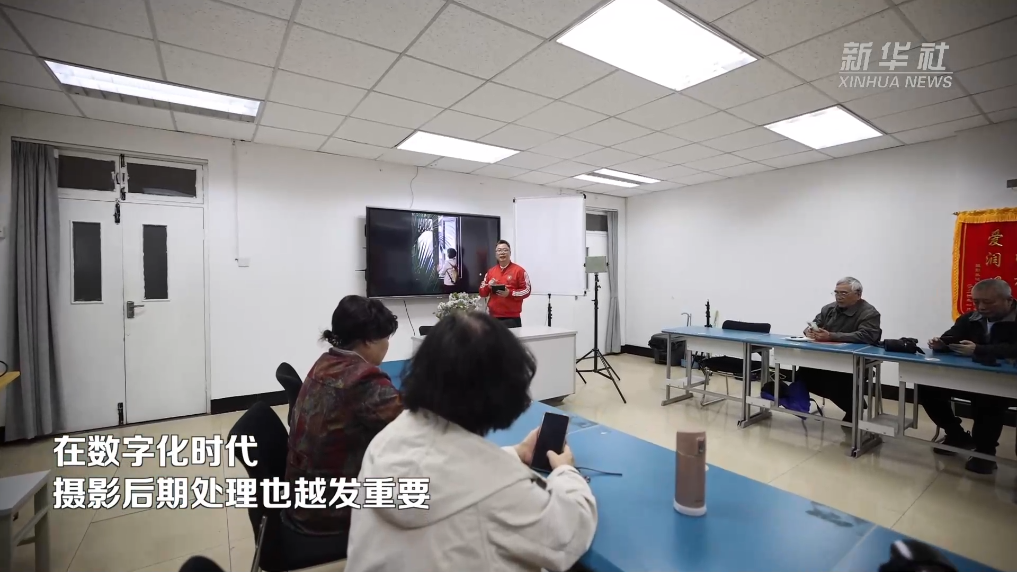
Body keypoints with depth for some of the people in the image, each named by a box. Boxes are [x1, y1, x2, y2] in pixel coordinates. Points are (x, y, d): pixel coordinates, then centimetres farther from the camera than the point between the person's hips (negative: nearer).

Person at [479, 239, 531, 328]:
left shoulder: (519, 270, -1)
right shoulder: (490, 271, 13)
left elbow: (526, 291, -6)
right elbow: (482, 293, 14)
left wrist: (509, 293, -18)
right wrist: (488, 286, -7)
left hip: (512, 318, -4)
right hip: (493, 317, 4)